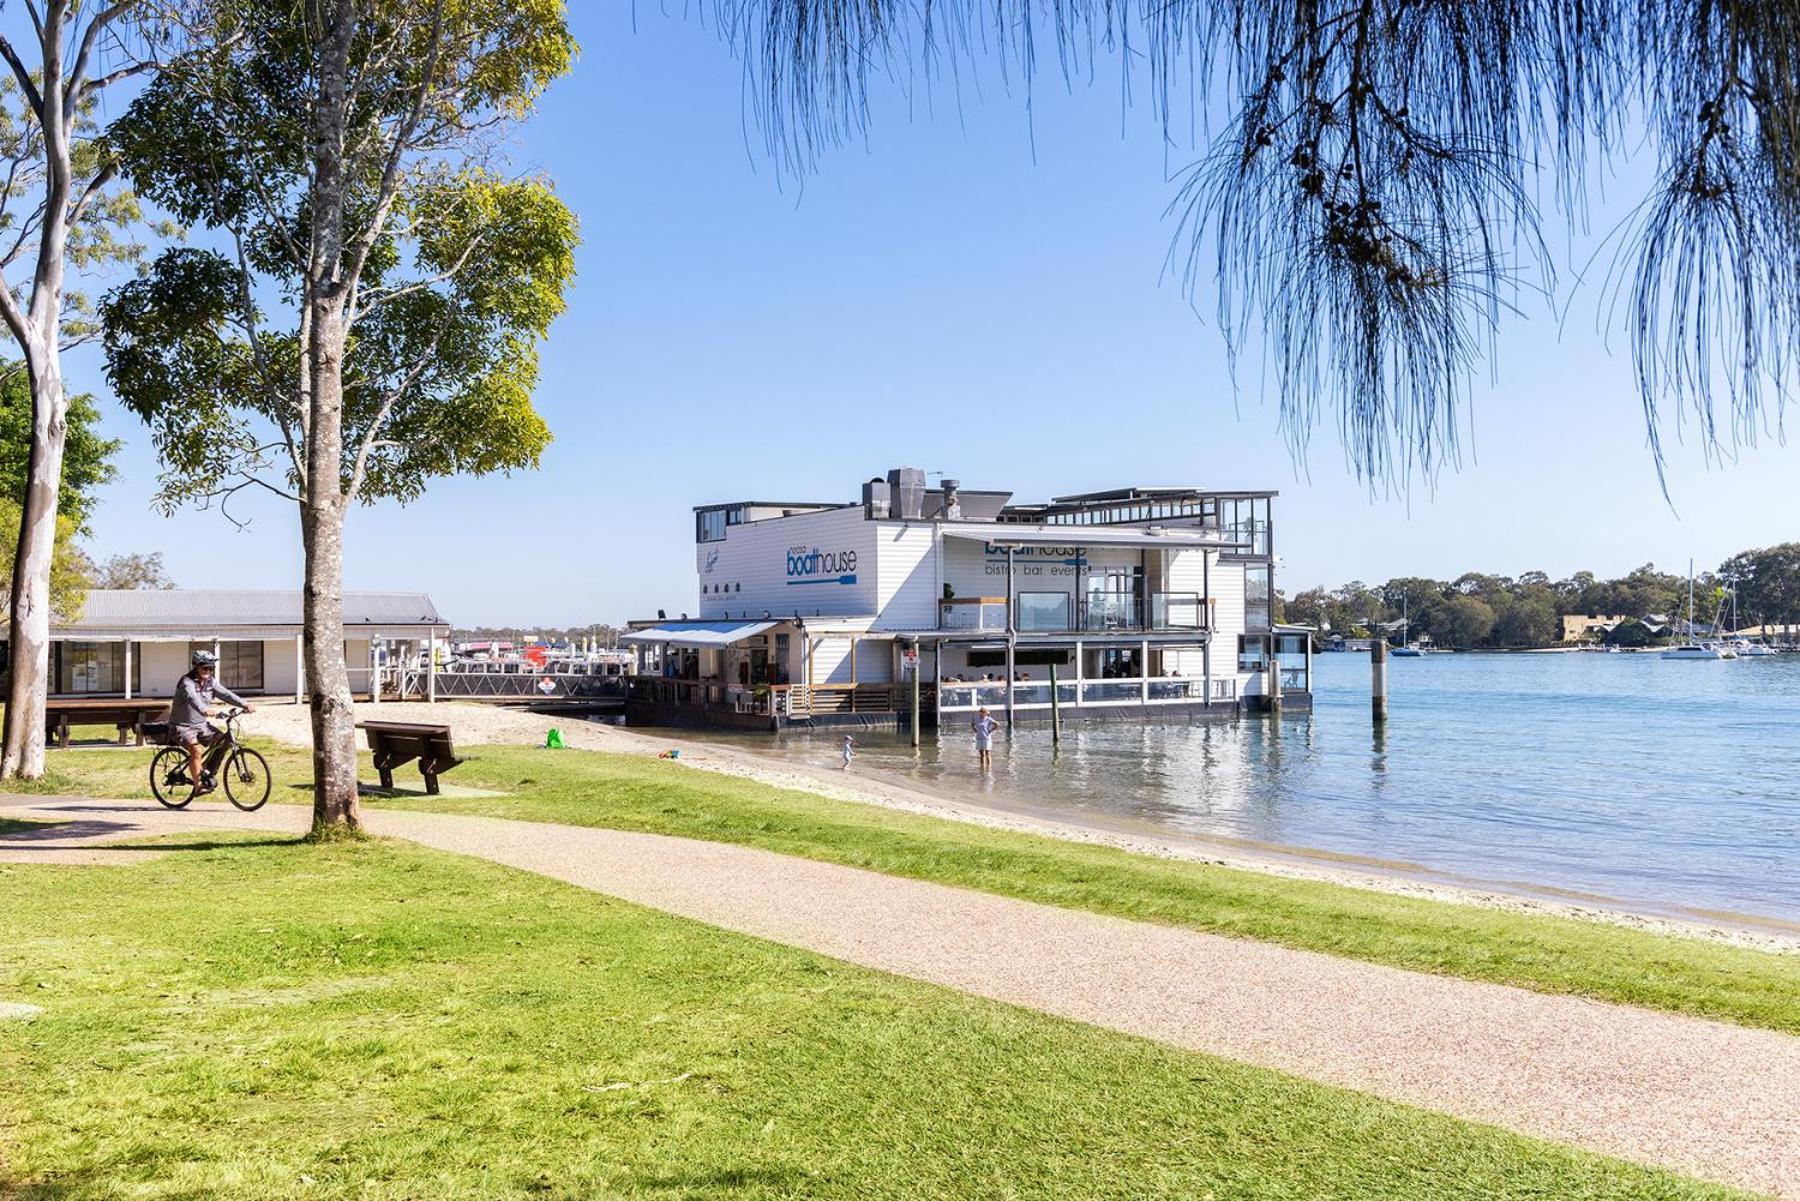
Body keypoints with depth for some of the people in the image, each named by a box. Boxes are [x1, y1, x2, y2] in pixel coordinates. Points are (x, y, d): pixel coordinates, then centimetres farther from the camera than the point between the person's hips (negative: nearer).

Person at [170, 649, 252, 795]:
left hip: (201, 724, 7)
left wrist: (244, 704, -24)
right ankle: (198, 787, -23)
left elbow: (225, 694, -8)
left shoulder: (210, 682, 3)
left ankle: (208, 774, 9)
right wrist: (204, 709, -59)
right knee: (196, 749, -28)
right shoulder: (187, 682, -19)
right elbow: (193, 698, -39)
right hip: (182, 726, -7)